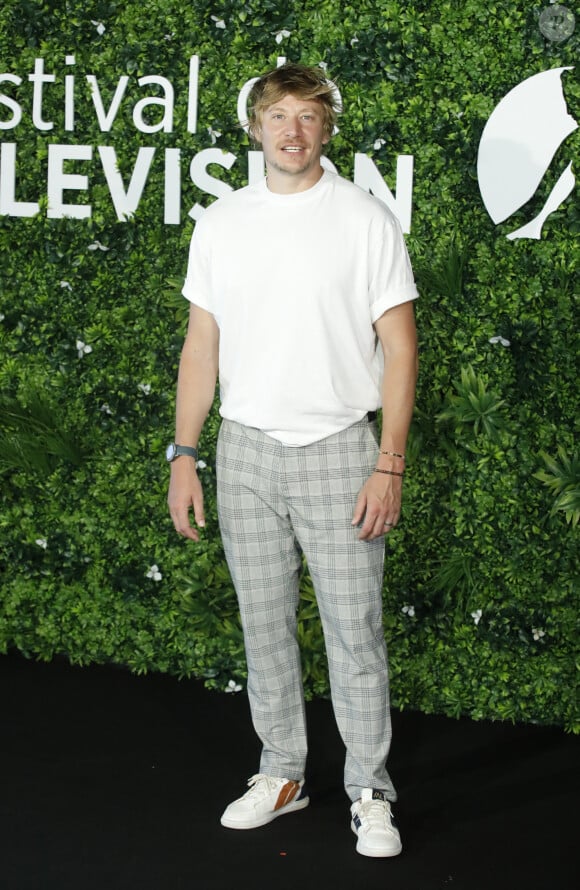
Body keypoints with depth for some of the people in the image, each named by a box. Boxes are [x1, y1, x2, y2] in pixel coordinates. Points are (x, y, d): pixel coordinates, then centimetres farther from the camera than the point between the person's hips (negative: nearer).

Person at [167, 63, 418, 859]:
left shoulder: (366, 220, -5)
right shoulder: (221, 224, 6)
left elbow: (398, 349, -6)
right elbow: (202, 344, 10)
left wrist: (389, 466, -12)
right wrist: (183, 456, 5)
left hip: (338, 451, -3)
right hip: (246, 453, 4)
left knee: (355, 631, 1)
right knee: (265, 627, 12)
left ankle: (369, 791, 14)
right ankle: (281, 774, 26)